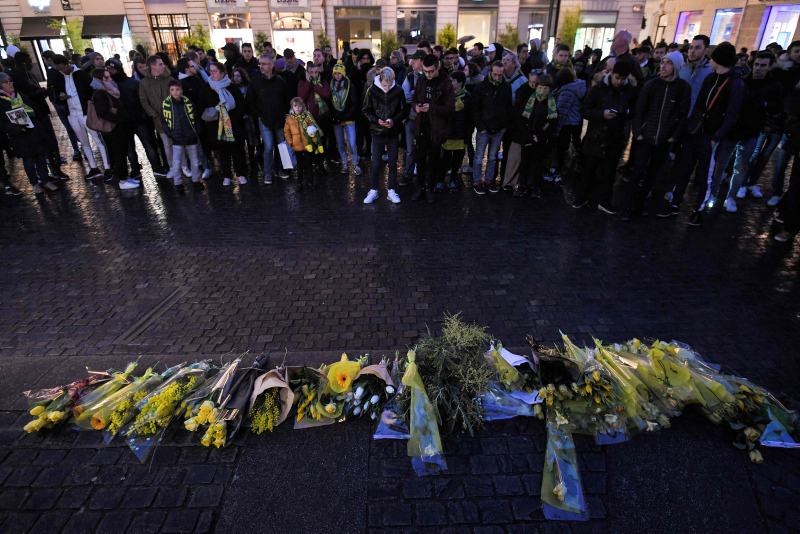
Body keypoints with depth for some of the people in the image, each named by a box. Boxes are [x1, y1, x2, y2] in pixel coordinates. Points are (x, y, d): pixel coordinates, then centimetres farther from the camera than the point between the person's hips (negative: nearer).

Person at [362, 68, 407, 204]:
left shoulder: (398, 91, -5)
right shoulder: (372, 91, -6)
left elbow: (404, 111, 3)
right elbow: (366, 111, 1)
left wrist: (394, 120, -14)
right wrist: (377, 120, -16)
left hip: (393, 133, 1)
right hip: (378, 133, -1)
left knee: (393, 163, 7)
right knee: (375, 164, 2)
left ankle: (391, 191, 20)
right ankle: (373, 191, 17)